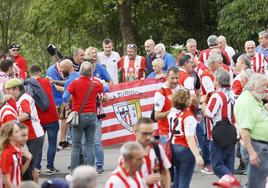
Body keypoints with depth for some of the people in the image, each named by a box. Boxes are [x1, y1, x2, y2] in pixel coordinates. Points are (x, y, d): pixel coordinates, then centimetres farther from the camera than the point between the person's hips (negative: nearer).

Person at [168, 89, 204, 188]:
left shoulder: (172, 112, 2)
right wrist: (197, 156, -29)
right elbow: (189, 138, -25)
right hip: (186, 150, -7)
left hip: (174, 148, 7)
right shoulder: (188, 116, -19)